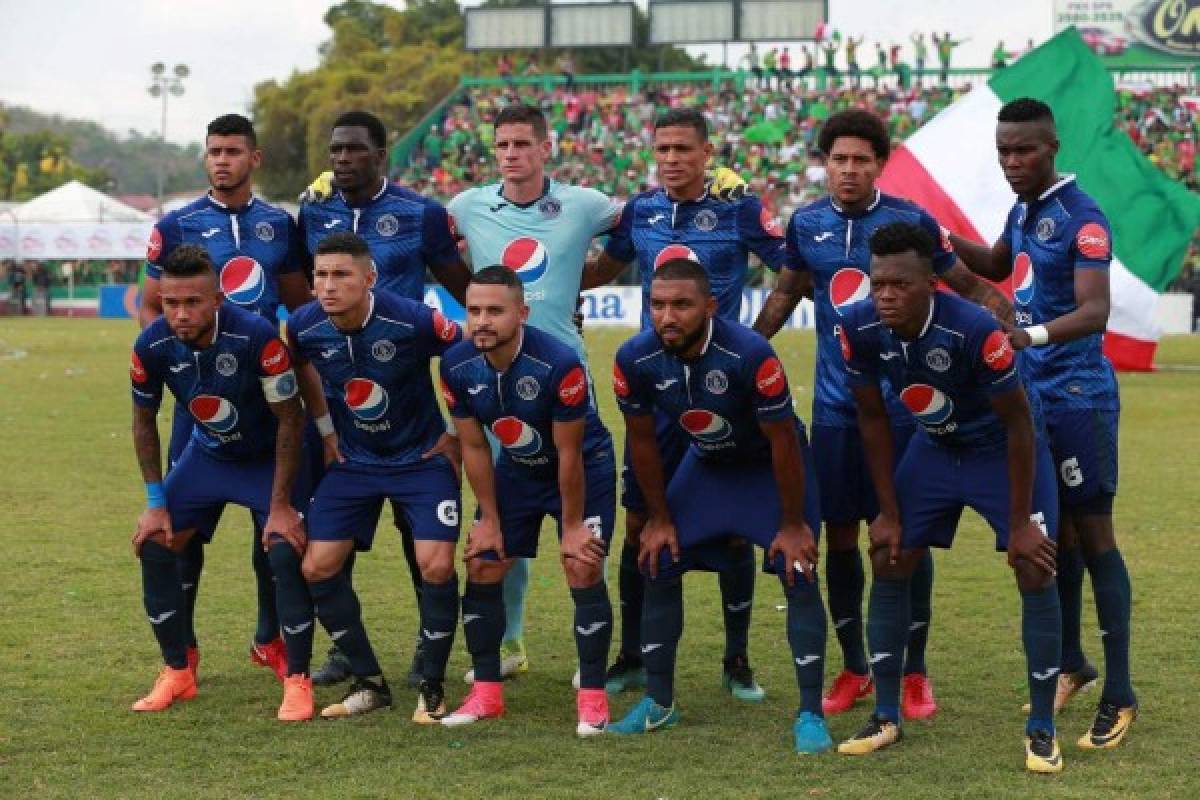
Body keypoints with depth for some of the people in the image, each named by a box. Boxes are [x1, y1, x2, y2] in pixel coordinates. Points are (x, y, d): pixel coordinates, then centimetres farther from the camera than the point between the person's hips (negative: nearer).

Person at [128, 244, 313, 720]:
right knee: (153, 546, -5)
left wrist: (281, 505, -21)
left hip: (269, 458, -4)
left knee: (286, 552, -21)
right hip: (206, 455, 4)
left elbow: (290, 418, -22)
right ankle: (178, 673, 12)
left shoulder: (257, 337, -33)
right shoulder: (152, 346, -21)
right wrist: (156, 502, -4)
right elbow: (144, 419, -2)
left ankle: (297, 681, -5)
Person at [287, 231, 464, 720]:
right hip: (353, 461, 4)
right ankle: (368, 683, 11)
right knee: (317, 568, -5)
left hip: (422, 458, -4)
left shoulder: (414, 321, -25)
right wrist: (326, 428, 11)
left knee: (436, 567, -17)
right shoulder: (304, 326, -13)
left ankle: (432, 688, 3)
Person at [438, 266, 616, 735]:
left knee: (584, 572, -14)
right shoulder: (457, 366, -19)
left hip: (585, 469, -5)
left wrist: (572, 525, -16)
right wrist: (490, 519, -3)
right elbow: (474, 447, -7)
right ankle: (486, 694, 11)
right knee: (481, 570, 0)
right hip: (517, 470, 5)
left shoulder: (559, 364, -33)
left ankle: (593, 698, -4)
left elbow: (569, 455, -24)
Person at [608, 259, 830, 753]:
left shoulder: (750, 354, -36)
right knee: (658, 569, 0)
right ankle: (658, 704, 15)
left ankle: (810, 715, -6)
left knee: (798, 576, -15)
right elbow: (642, 441, -6)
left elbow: (783, 442, -24)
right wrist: (659, 518, -1)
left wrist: (793, 524, -17)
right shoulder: (635, 360, -23)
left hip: (770, 464, -4)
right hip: (706, 465, 4)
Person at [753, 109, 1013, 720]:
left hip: (901, 400, -3)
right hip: (834, 403, 3)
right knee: (840, 534, 7)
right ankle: (853, 668, 21)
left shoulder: (911, 221, -5)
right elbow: (786, 292, 20)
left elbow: (973, 287, 2)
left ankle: (914, 673, 13)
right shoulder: (806, 224, 4)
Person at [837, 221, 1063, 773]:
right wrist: (889, 512, -4)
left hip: (1002, 449, -4)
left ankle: (1041, 730, 1)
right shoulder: (859, 329, -22)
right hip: (933, 448, 5)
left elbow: (1017, 422, -23)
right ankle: (886, 718, 13)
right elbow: (872, 418, -6)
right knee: (887, 564, 1)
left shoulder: (975, 330, -36)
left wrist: (1020, 522, -19)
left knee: (1035, 572, -11)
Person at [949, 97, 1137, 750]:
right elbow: (998, 266, 32)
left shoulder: (1082, 218, -15)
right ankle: (1070, 664, 27)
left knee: (1093, 536, -6)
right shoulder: (1022, 210, 11)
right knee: (1054, 532, 15)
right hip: (1031, 394, 8)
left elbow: (1095, 312, -26)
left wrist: (1034, 336, -44)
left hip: (1077, 396, -8)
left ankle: (1119, 693, -3)